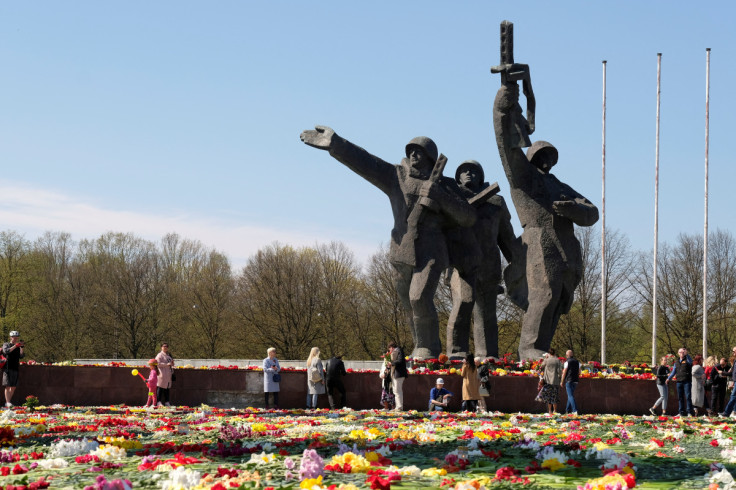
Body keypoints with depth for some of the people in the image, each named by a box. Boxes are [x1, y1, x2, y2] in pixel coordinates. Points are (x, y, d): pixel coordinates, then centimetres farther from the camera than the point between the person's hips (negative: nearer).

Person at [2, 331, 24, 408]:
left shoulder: (18, 347, 15)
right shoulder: (6, 345, 4)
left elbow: (21, 356, 2)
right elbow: (6, 351, -18)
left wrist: (22, 348, -13)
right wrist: (15, 346, -25)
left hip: (16, 369, 5)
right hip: (7, 368, -5)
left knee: (13, 387, 5)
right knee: (8, 386, -13)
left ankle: (7, 402, 13)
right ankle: (8, 402, -19)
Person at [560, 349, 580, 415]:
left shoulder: (567, 362, -8)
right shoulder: (577, 362, 9)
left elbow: (564, 372, -8)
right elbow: (579, 372, 12)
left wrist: (562, 382, -1)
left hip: (569, 380, -6)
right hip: (575, 381, 6)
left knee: (570, 396, -7)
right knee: (570, 395, 17)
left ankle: (575, 410, -19)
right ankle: (567, 410, 23)